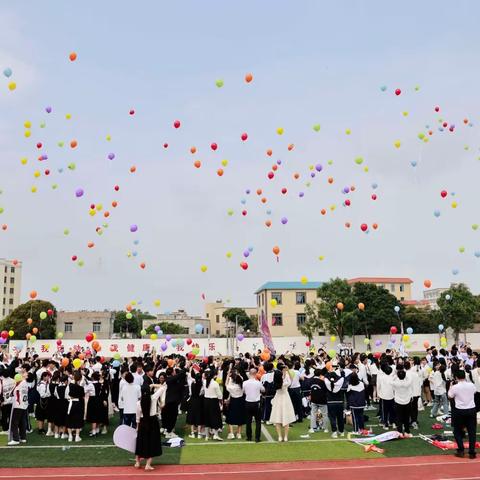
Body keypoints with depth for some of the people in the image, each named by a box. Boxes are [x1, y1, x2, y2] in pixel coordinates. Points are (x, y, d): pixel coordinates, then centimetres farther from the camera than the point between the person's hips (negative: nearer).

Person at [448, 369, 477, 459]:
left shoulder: (455, 387, -14)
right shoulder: (471, 385, -5)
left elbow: (450, 396, 1)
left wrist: (451, 387, 15)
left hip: (460, 411, -2)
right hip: (471, 410, 3)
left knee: (457, 431, 13)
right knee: (472, 432, 9)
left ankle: (461, 450, 6)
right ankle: (472, 453, 9)